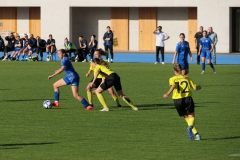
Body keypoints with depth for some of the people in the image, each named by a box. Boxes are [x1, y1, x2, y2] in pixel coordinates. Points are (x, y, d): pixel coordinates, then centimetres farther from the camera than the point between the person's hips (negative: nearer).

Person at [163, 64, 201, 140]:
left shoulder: (172, 79, 5)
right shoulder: (186, 78, 12)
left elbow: (173, 85, -18)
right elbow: (195, 88, 11)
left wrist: (168, 93, -30)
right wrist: (199, 87, 33)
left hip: (177, 100, 0)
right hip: (188, 98, 0)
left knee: (186, 117, 13)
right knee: (191, 116, 1)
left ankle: (196, 134, 5)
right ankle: (190, 127, -33)